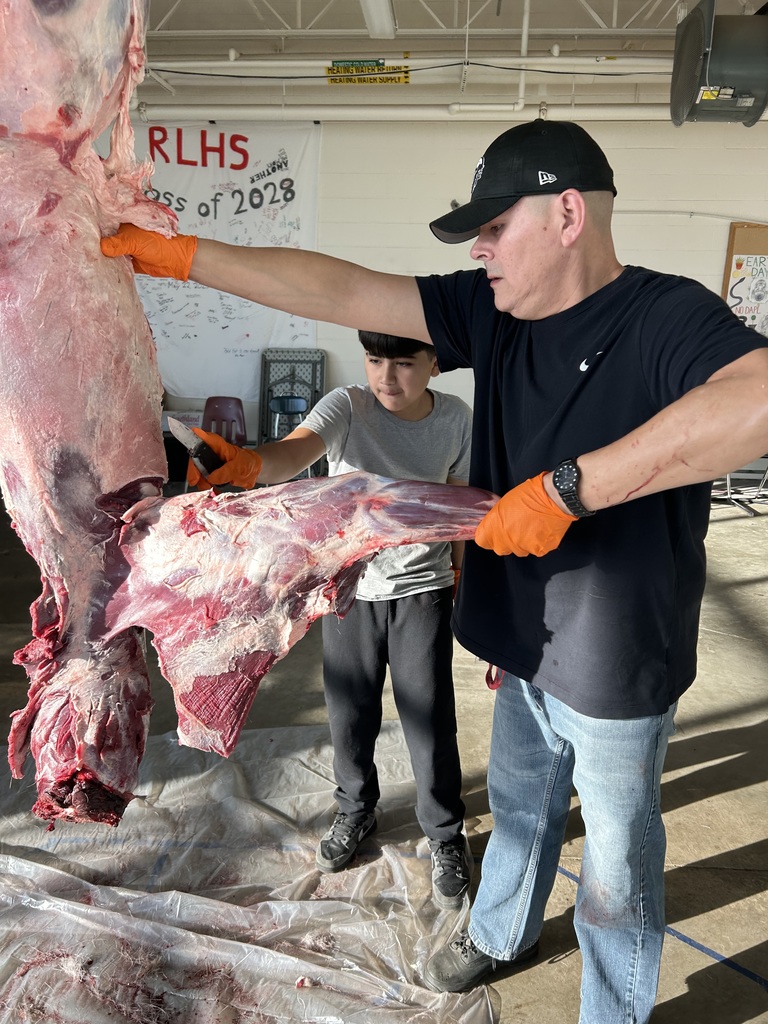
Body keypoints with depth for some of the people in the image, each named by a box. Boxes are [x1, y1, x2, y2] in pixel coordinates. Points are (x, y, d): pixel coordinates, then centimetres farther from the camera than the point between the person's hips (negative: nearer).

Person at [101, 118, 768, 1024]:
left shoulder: (664, 317, -21)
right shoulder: (490, 312, -4)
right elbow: (341, 291, -8)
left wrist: (568, 487, -40)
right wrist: (176, 256, -11)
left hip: (618, 671, -6)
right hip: (526, 651, 6)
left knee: (616, 871, 17)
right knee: (519, 813, 29)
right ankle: (500, 938, 57)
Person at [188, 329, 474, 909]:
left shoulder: (455, 419, -6)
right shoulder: (347, 406, -14)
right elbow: (295, 451, -35)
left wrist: (464, 578, 12)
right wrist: (250, 463, -57)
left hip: (423, 589, 0)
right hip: (350, 586, 0)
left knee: (431, 719, 3)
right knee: (350, 714, 13)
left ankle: (445, 834, 28)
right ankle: (357, 809, 42)